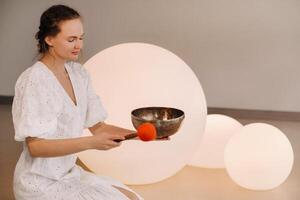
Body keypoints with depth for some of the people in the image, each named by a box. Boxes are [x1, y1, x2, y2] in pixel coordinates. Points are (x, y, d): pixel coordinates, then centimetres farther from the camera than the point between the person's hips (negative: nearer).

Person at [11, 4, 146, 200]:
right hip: (42, 184, -7)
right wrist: (91, 142, -32)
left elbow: (97, 126, 5)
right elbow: (35, 146, -24)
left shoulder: (78, 73, 3)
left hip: (69, 173, 7)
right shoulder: (33, 81, -20)